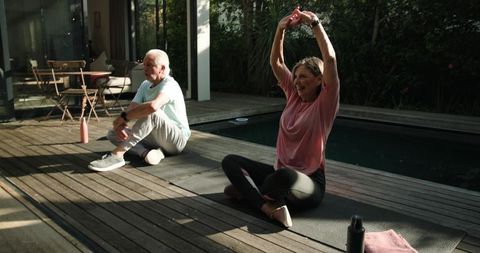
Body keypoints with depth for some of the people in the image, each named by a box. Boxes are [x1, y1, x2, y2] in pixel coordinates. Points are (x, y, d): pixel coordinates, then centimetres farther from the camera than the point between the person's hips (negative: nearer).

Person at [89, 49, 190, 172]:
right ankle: (148, 152, -24)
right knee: (112, 134, -2)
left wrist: (123, 117, -28)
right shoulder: (145, 85, 8)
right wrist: (120, 125, -25)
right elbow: (130, 110, -3)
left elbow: (153, 106, -39)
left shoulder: (169, 85, -17)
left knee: (150, 113, -34)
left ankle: (117, 155, -31)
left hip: (177, 139, -8)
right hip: (155, 138, 8)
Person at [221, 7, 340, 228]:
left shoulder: (325, 103, -8)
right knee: (230, 161, -6)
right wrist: (281, 29, -7)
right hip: (281, 173, 6)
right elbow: (276, 62, 5)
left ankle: (248, 189, -9)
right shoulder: (294, 96, 8)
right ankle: (268, 207, -24)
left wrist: (315, 23, -18)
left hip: (308, 182, -6)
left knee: (284, 176, -42)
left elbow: (330, 59, -21)